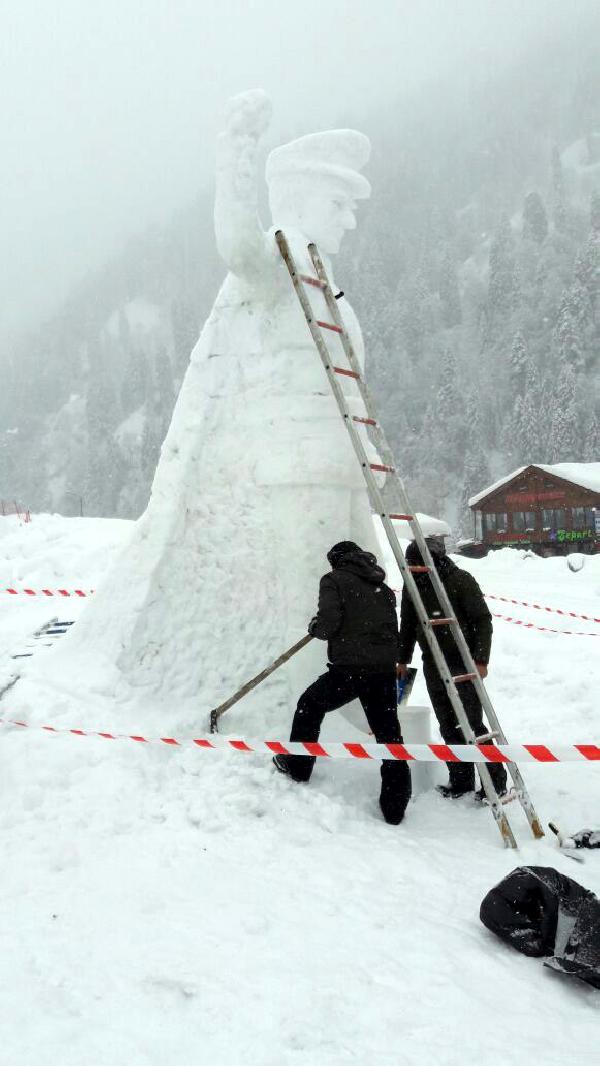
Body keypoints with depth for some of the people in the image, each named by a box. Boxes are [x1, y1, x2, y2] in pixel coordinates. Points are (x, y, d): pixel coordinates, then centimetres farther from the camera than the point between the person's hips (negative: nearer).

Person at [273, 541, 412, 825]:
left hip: (349, 667, -5)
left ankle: (297, 765, 29)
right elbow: (392, 629, 16)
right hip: (385, 669, 5)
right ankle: (395, 806, 10)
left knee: (310, 705, 20)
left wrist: (315, 627, 9)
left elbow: (328, 623, -12)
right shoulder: (383, 588, 20)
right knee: (388, 734, 8)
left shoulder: (334, 580, 1)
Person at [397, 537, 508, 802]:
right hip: (433, 666, 6)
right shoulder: (413, 585, 6)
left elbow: (483, 620, -11)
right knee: (449, 728, 9)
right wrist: (403, 660, 17)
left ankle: (496, 782, 8)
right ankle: (461, 781, 19)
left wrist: (481, 660, -16)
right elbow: (407, 624, 18)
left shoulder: (460, 580, -12)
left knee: (470, 725, -5)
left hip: (463, 663, -6)